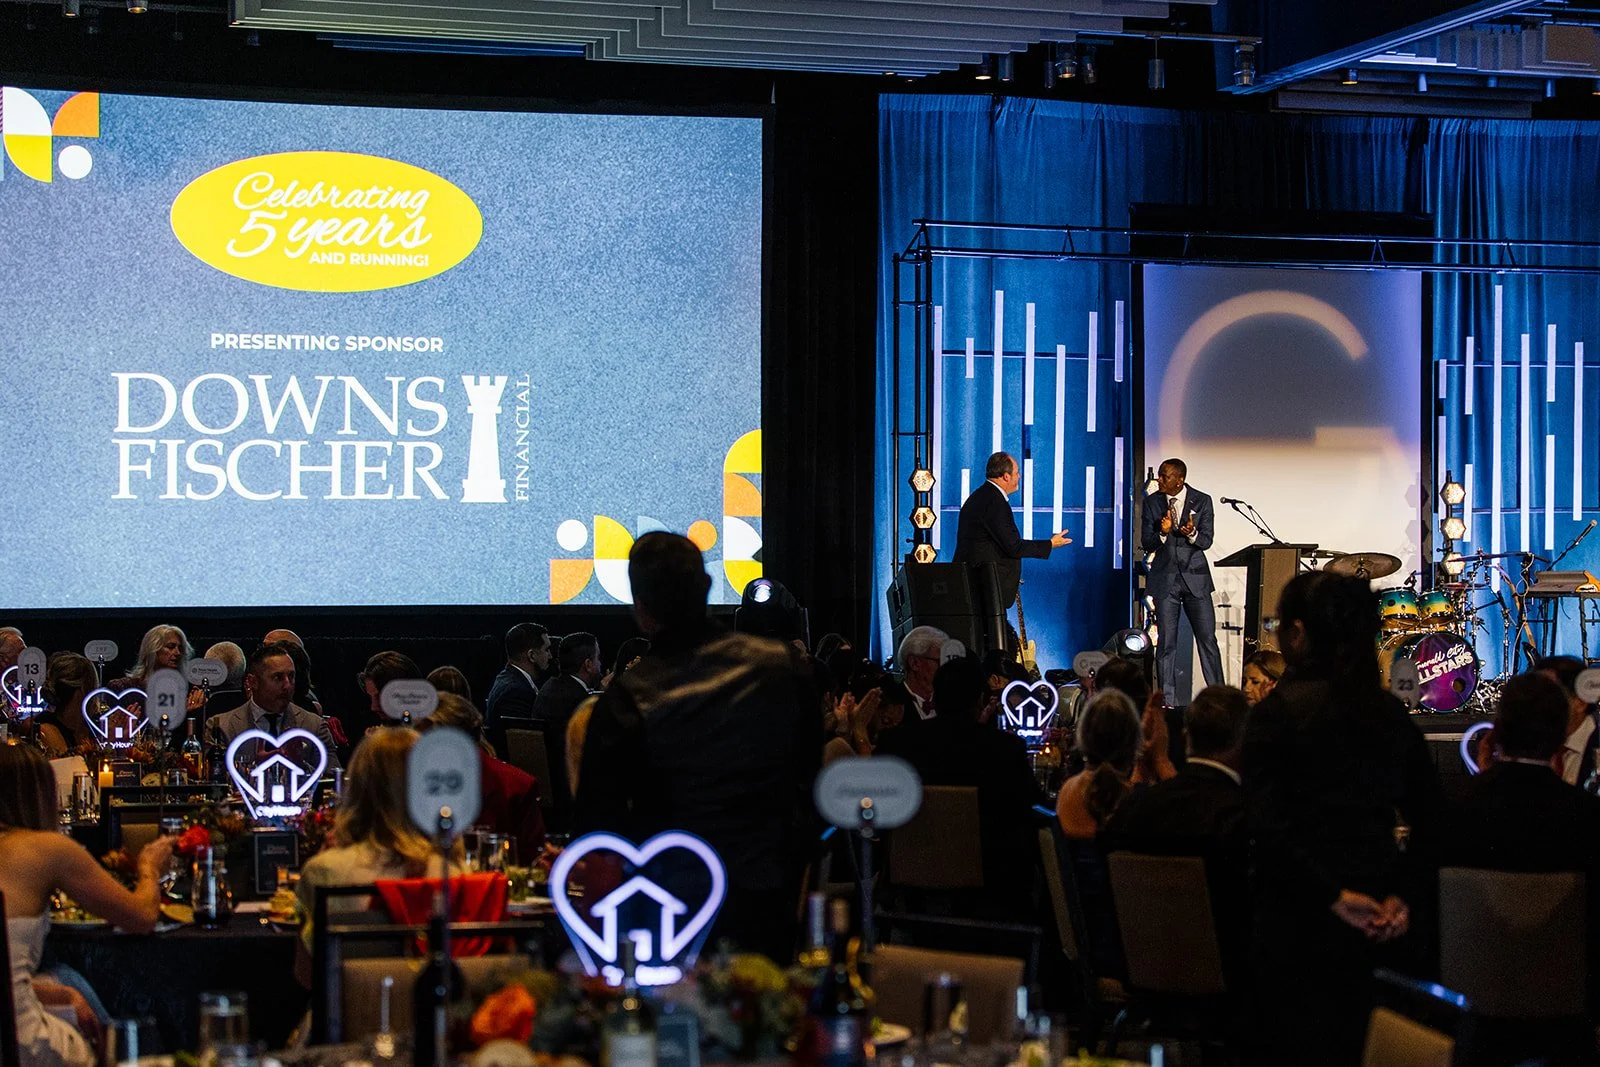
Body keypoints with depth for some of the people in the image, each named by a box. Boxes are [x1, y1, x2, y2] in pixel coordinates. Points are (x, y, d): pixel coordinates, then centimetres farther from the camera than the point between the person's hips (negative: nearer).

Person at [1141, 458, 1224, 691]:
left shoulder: (1202, 501, -1)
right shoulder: (1152, 502, 2)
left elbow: (1206, 541, -3)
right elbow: (1146, 544, 0)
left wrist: (1192, 533, -25)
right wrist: (1163, 533, -20)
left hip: (1196, 578, -1)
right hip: (1165, 579, 1)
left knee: (1207, 639, -1)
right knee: (1166, 642, 1)